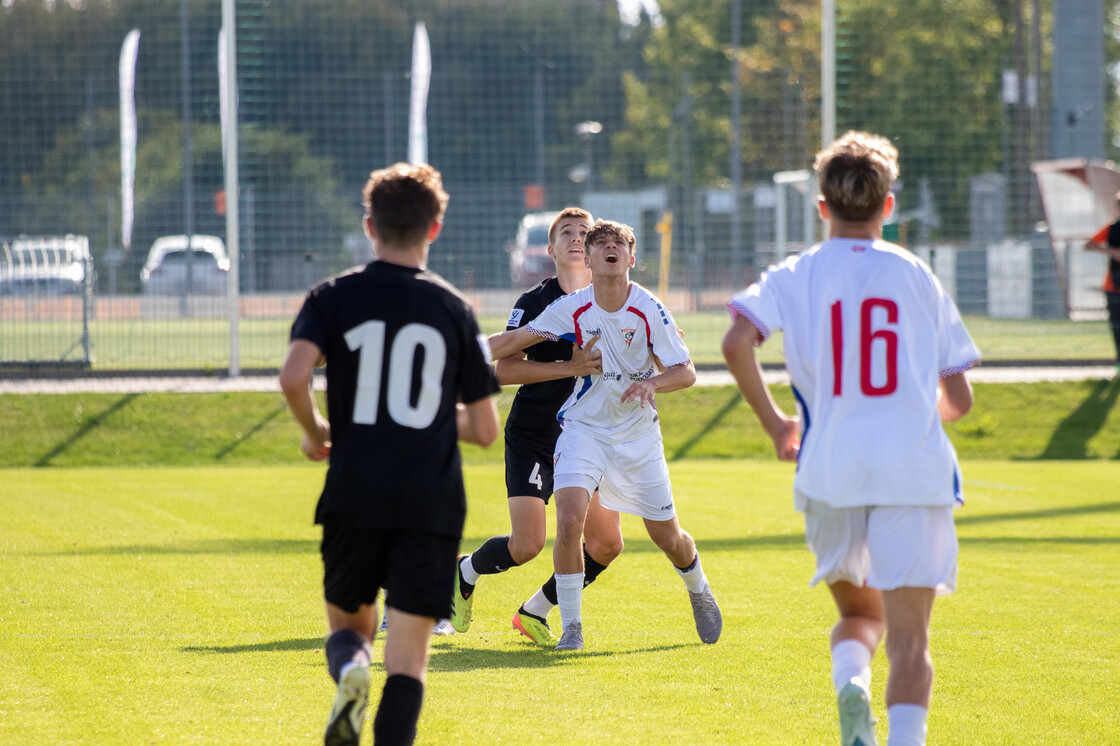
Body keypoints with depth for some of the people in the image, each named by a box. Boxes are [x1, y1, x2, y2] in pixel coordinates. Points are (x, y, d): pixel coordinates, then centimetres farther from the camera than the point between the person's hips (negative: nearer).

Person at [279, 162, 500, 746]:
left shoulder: (334, 297, 3)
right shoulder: (453, 309, 5)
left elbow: (293, 377, -15)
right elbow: (485, 429, 7)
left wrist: (314, 432, 5)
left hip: (354, 498, 0)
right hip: (432, 503, 0)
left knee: (348, 624, 20)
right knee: (407, 660, 1)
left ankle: (349, 672, -14)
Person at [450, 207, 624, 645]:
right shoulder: (535, 302, -9)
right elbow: (504, 369, -17)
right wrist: (570, 367, -26)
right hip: (532, 439, -5)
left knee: (606, 544, -3)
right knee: (527, 544, -15)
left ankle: (535, 612, 18)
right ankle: (464, 573, 17)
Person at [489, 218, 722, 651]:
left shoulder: (649, 310, -12)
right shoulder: (571, 309, -10)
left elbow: (686, 372, -11)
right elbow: (517, 339, -2)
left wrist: (652, 383, -31)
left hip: (638, 432, 0)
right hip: (584, 427, 0)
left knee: (666, 535, 9)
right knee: (569, 518, -23)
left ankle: (699, 591, 44)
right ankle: (570, 625, -9)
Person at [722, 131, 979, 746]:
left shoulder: (795, 276, 6)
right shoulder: (917, 276, 8)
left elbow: (737, 343, -13)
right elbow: (958, 399, 9)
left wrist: (773, 422, 1)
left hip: (830, 472, 1)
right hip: (915, 472, -1)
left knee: (858, 612, 22)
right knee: (908, 636, -3)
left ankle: (850, 682, -10)